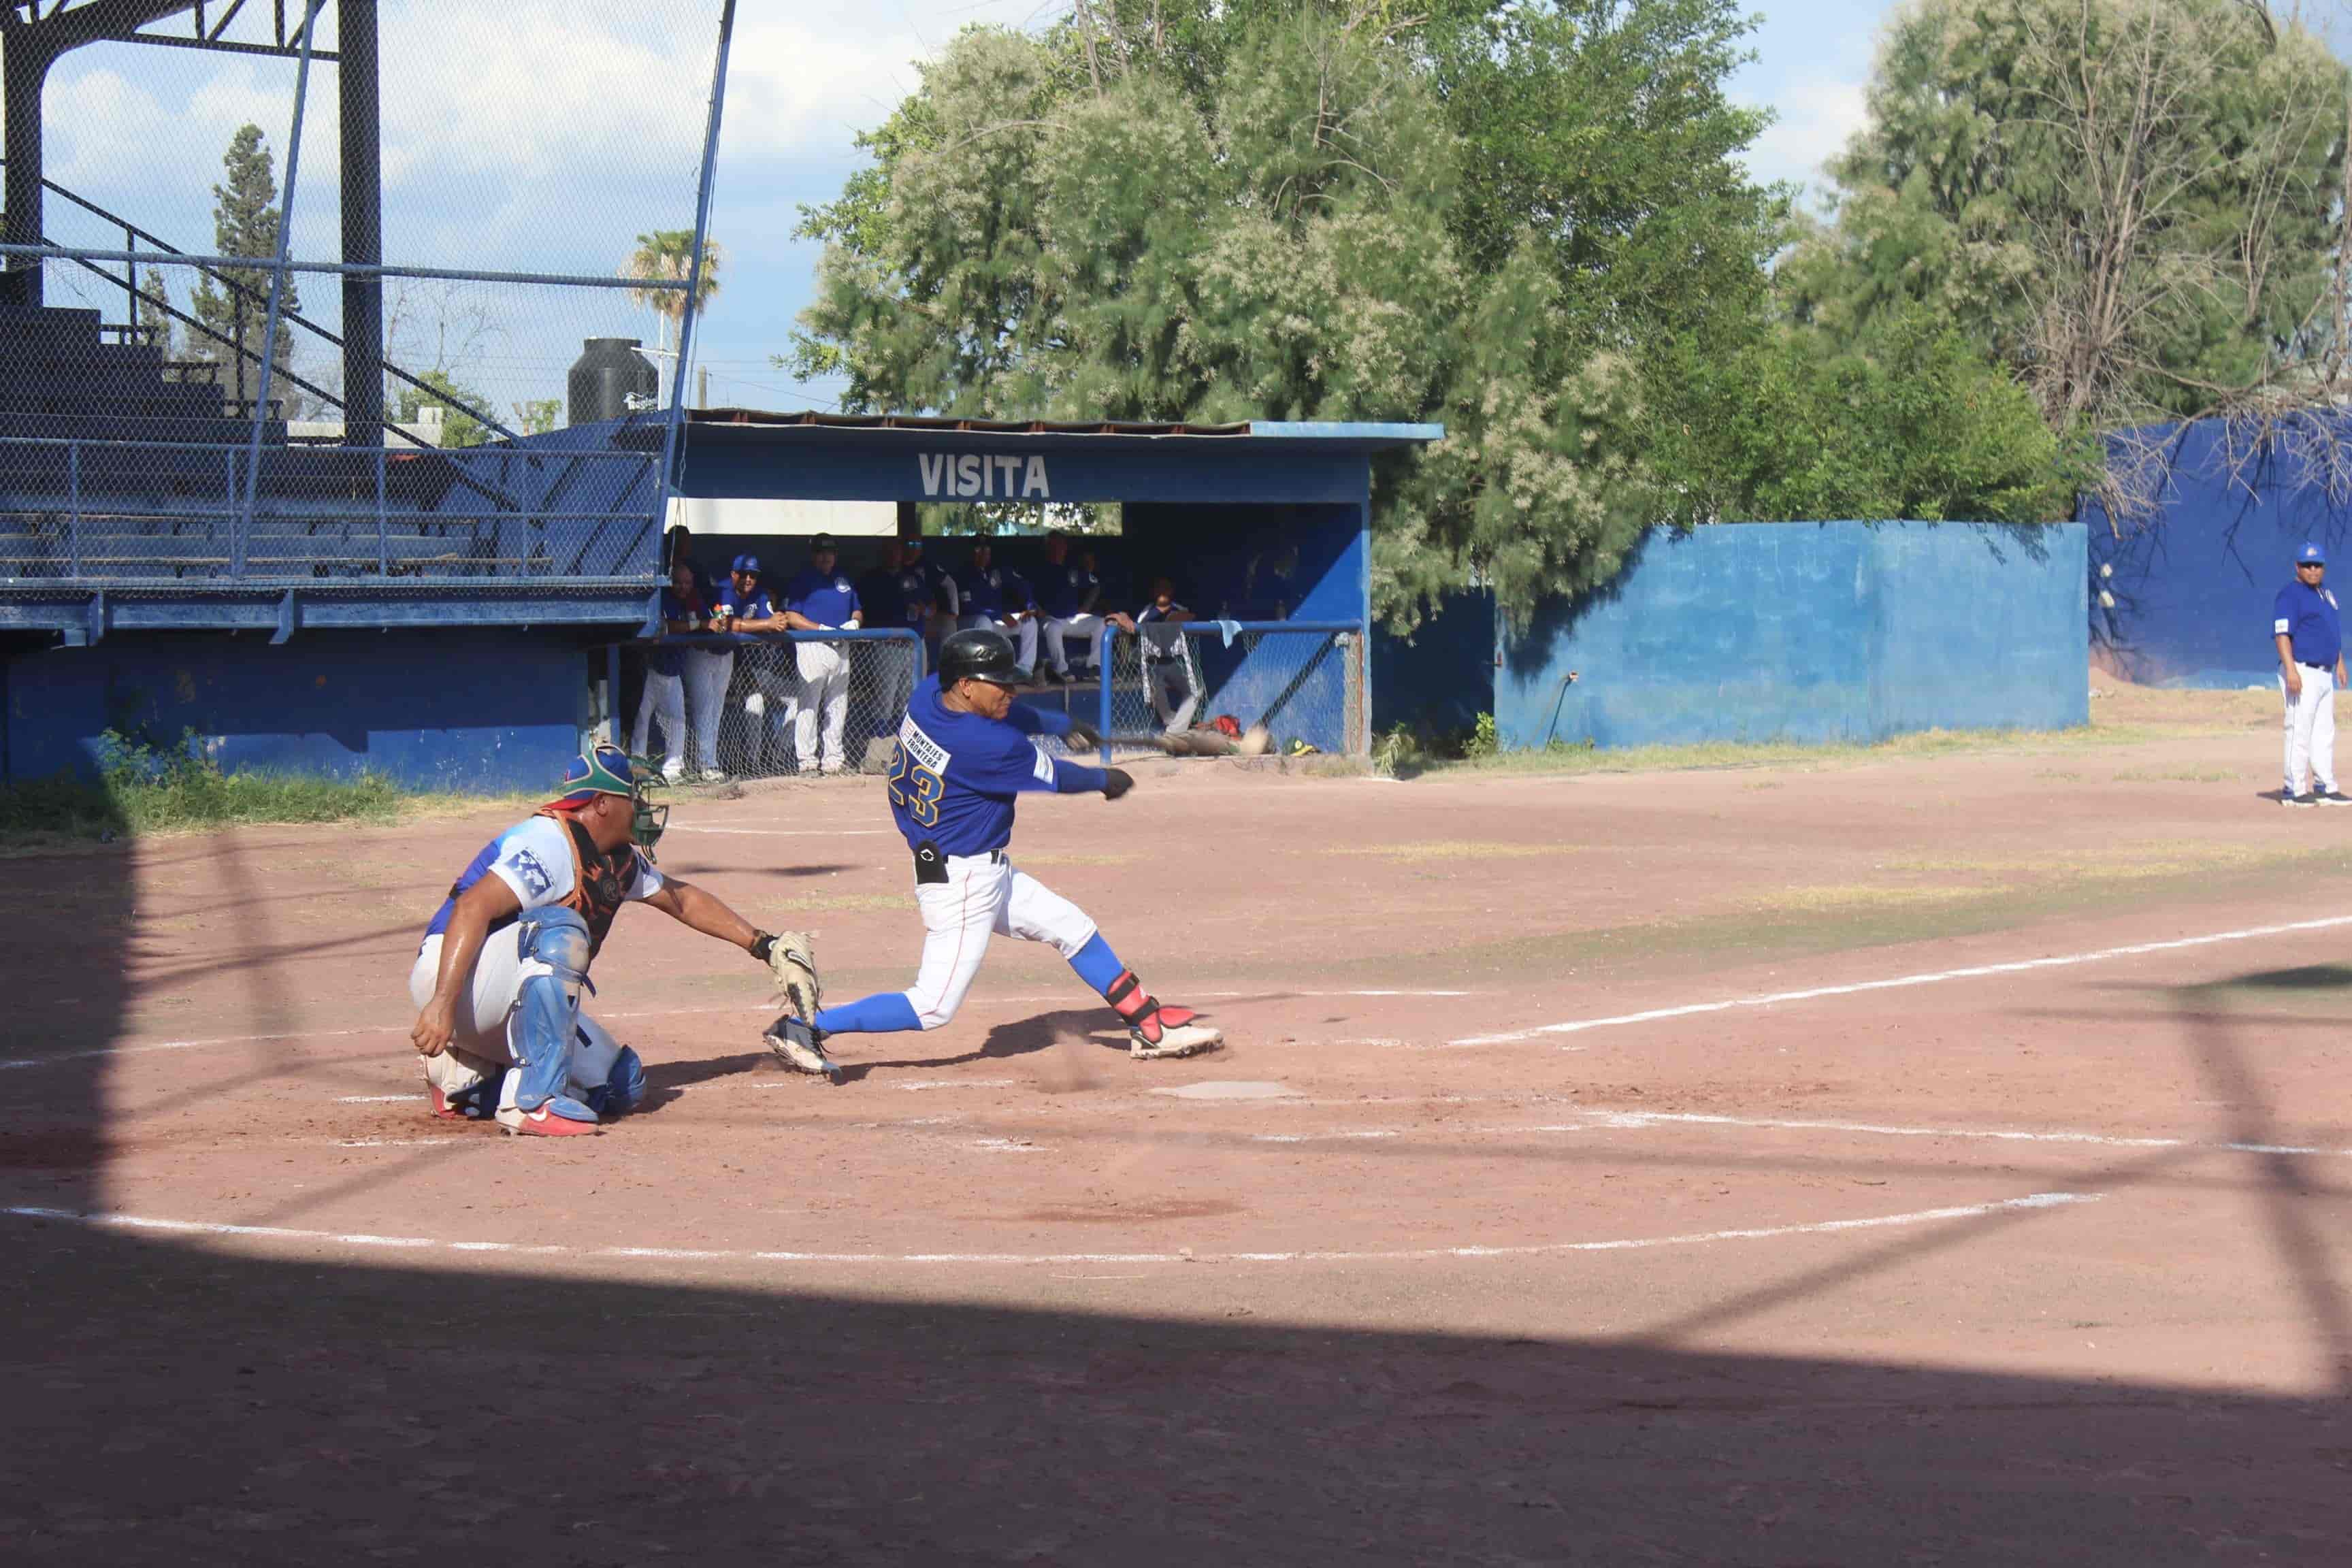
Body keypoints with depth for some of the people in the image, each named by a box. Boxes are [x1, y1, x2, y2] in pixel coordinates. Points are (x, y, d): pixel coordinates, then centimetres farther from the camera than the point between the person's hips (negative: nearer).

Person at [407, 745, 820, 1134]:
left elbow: (682, 900, 25)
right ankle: (532, 1100, -32)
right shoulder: (550, 844, -21)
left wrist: (763, 945, 23)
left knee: (622, 1085, 2)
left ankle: (465, 1079, 9)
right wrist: (443, 1004, -42)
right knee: (561, 929, -33)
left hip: (509, 1014, 10)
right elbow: (473, 908, -32)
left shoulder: (620, 861, 9)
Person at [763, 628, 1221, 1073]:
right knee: (934, 1007, -9)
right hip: (961, 883, -11)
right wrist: (1106, 780, 10)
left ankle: (1149, 1026, 30)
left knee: (1075, 930, 19)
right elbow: (1057, 777, -9)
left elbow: (1005, 715, 18)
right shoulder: (987, 746, -26)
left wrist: (1062, 724, 28)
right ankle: (806, 1027, -5)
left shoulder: (928, 693, -3)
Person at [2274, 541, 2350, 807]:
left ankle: (2325, 788, 19)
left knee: (2325, 733, 13)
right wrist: (2291, 671, -28)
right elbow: (2282, 634, -19)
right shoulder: (2290, 595, -11)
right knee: (2299, 732, -9)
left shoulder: (2324, 592, 17)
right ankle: (2294, 790, -7)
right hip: (2302, 673, -9)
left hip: (2324, 674, 9)